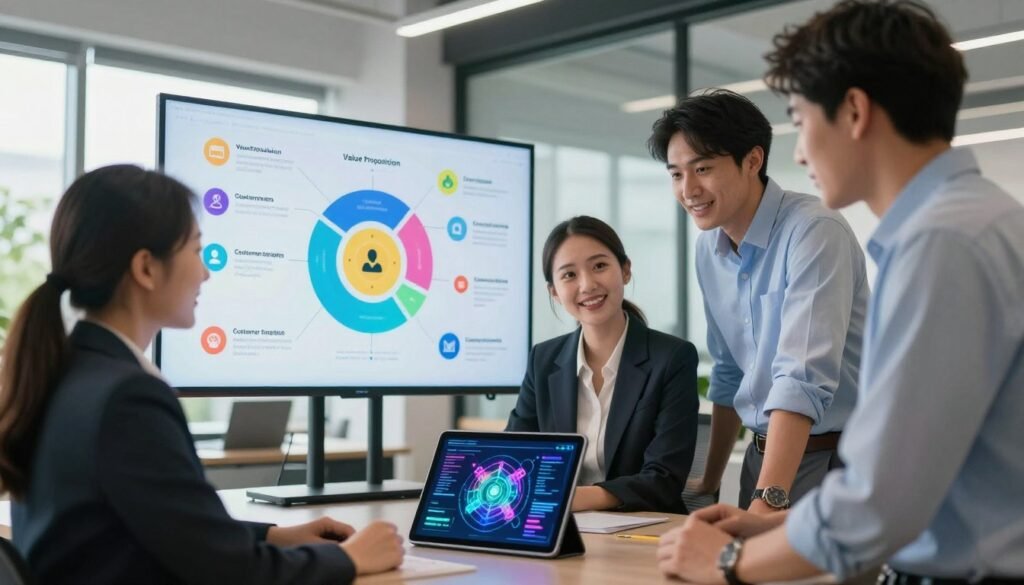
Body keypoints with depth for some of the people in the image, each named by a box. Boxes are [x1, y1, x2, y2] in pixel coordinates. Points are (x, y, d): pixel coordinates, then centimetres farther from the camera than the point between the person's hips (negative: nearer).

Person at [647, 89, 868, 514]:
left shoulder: (814, 231, -20)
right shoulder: (708, 250, 4)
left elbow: (804, 378, -30)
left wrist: (768, 499, -37)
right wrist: (710, 481, 17)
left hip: (833, 459, -6)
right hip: (765, 455, 7)